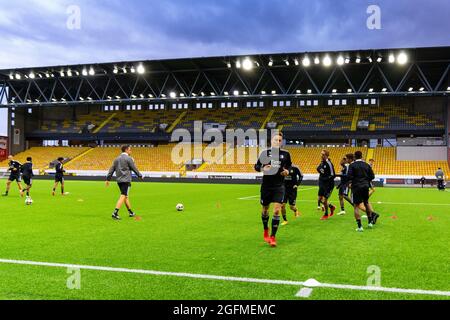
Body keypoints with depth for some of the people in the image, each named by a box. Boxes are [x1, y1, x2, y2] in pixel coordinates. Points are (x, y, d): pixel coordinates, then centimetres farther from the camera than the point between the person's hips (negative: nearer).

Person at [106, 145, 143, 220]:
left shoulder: (117, 159, 13)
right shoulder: (129, 158, -8)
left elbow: (112, 169, 11)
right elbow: (134, 169, -4)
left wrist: (108, 179, 12)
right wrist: (140, 176, 9)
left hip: (119, 180, 8)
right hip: (126, 180, -8)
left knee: (126, 196, 17)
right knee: (123, 196, -10)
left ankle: (130, 212, 27)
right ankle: (115, 213, -20)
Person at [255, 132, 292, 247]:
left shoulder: (286, 154, 1)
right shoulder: (265, 152, -3)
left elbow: (289, 165, 15)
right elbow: (256, 166, 2)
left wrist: (287, 171, -6)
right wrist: (262, 168, -20)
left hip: (279, 186, 0)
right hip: (266, 185, 0)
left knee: (277, 211, -11)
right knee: (265, 210, 13)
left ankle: (273, 237, 0)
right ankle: (266, 230, 40)